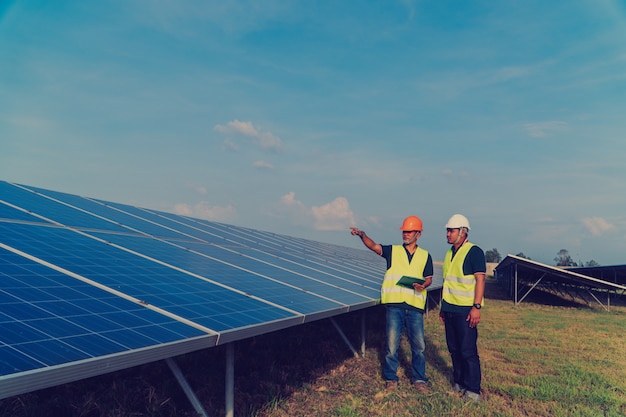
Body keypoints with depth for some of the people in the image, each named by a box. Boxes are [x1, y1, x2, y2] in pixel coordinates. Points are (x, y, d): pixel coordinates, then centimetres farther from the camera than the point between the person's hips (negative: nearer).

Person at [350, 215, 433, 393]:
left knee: (418, 345, 6)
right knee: (391, 344, 4)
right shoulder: (393, 251, 8)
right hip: (394, 305, -1)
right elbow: (374, 246, -7)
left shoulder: (425, 255, 11)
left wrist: (423, 285, -13)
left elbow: (428, 278, 10)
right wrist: (362, 235, -25)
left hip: (415, 306, 1)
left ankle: (419, 379, 22)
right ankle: (391, 378, 19)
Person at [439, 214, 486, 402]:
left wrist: (477, 307, -20)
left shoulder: (474, 252, -10)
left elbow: (480, 280, -14)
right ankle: (458, 383, 26)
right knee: (454, 349, 14)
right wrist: (443, 307, 20)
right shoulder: (449, 253, 14)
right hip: (450, 309, 8)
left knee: (468, 351, -3)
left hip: (465, 310, -8)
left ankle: (473, 390, 7)